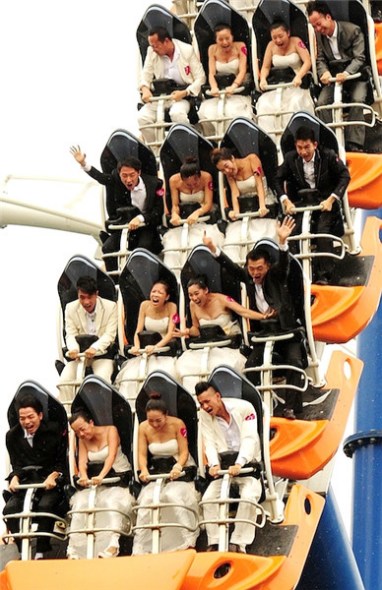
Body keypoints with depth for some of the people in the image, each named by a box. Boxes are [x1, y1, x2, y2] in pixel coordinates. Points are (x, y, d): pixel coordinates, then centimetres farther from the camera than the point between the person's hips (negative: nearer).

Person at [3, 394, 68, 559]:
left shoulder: (55, 431, -1)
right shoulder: (13, 436, 8)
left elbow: (62, 461, 1)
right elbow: (16, 465, 10)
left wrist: (54, 476, -18)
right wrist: (15, 477, -13)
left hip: (51, 482, -3)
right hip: (25, 483, 3)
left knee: (45, 505, -34)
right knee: (10, 508, -25)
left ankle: (41, 552, -24)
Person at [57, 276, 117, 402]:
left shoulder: (110, 307, -6)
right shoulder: (71, 308, 0)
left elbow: (110, 334, -11)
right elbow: (70, 334, -2)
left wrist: (95, 348, -31)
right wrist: (73, 349, -27)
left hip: (102, 352, -2)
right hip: (79, 353, 2)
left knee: (102, 379, -31)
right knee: (63, 382, -21)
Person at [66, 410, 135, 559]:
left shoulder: (110, 431, -3)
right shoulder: (82, 440, 11)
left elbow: (112, 456, -18)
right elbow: (82, 461, -4)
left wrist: (101, 476, -35)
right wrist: (84, 477, -29)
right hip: (93, 480, 4)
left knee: (112, 502, -34)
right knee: (80, 503, -22)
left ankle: (112, 546, -45)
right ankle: (74, 550, -29)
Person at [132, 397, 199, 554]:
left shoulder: (177, 424, -9)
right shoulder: (144, 428, -1)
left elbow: (184, 452, -9)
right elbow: (142, 454, 0)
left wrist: (178, 467, -30)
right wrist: (144, 470, -21)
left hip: (179, 472, -3)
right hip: (157, 472, 3)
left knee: (173, 496, -33)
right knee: (146, 499, -25)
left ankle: (189, 542, -26)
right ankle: (138, 548, -21)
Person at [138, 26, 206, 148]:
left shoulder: (187, 50, -4)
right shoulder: (152, 52, 6)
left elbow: (200, 78, -4)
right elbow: (146, 75, 9)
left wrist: (185, 93, -20)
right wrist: (145, 89, -15)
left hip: (182, 95, -4)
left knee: (177, 113, -37)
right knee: (142, 116, -23)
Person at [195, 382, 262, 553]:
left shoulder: (244, 408, -10)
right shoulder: (205, 416, 2)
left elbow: (249, 439, -20)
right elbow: (210, 444, -8)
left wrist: (239, 464, -35)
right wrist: (214, 464, -30)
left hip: (247, 465, -4)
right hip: (223, 468, 4)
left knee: (248, 497, -31)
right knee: (208, 497, -21)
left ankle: (238, 544, -26)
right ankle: (214, 543, -17)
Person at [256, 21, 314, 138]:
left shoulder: (296, 42, -2)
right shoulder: (271, 46, 9)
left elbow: (308, 62, -12)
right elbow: (265, 67, 11)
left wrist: (298, 76, -29)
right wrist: (263, 79, -12)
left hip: (296, 84, -3)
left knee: (295, 101, -35)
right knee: (264, 103, -24)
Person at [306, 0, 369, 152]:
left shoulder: (353, 30, -13)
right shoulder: (319, 35, 3)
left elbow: (359, 57, -16)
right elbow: (320, 59, 5)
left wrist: (347, 74, -34)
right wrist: (324, 72, -20)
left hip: (355, 75, -4)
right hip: (333, 76, 4)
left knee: (357, 100, -30)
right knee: (321, 102, -21)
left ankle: (354, 144, -31)